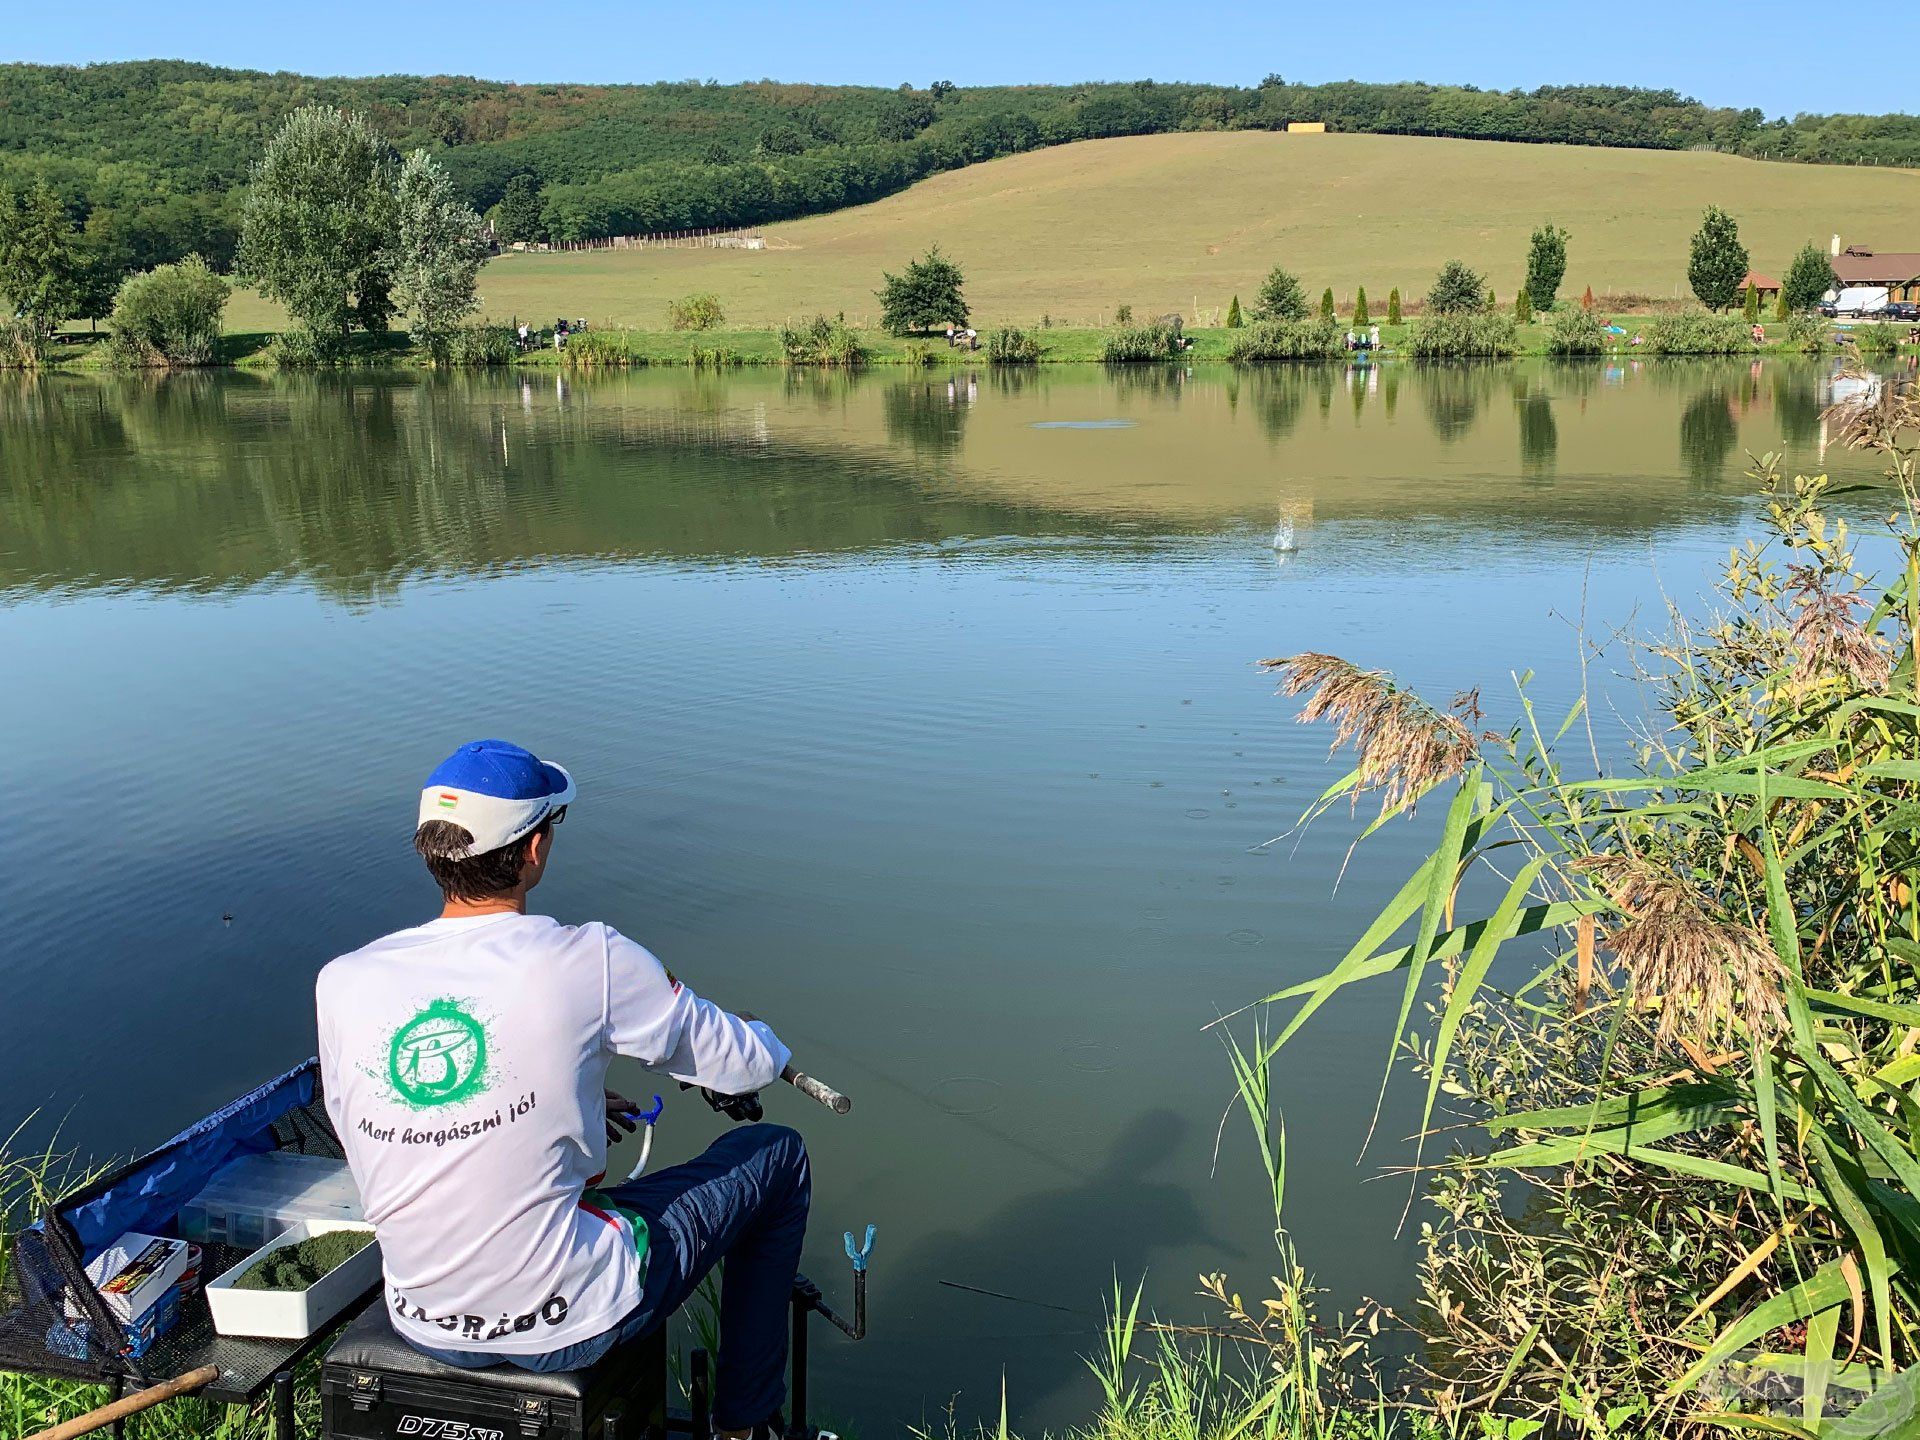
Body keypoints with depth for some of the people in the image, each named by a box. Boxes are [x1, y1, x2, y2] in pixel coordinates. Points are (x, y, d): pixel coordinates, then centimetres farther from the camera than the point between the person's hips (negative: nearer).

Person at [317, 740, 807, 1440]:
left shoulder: (342, 982, -7)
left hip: (421, 1326, 5)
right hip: (568, 1326, -5)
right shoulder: (588, 961, -19)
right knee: (777, 1156, 15)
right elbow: (745, 1065, -7)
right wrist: (762, 1043, 19)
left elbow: (381, 1135, 9)